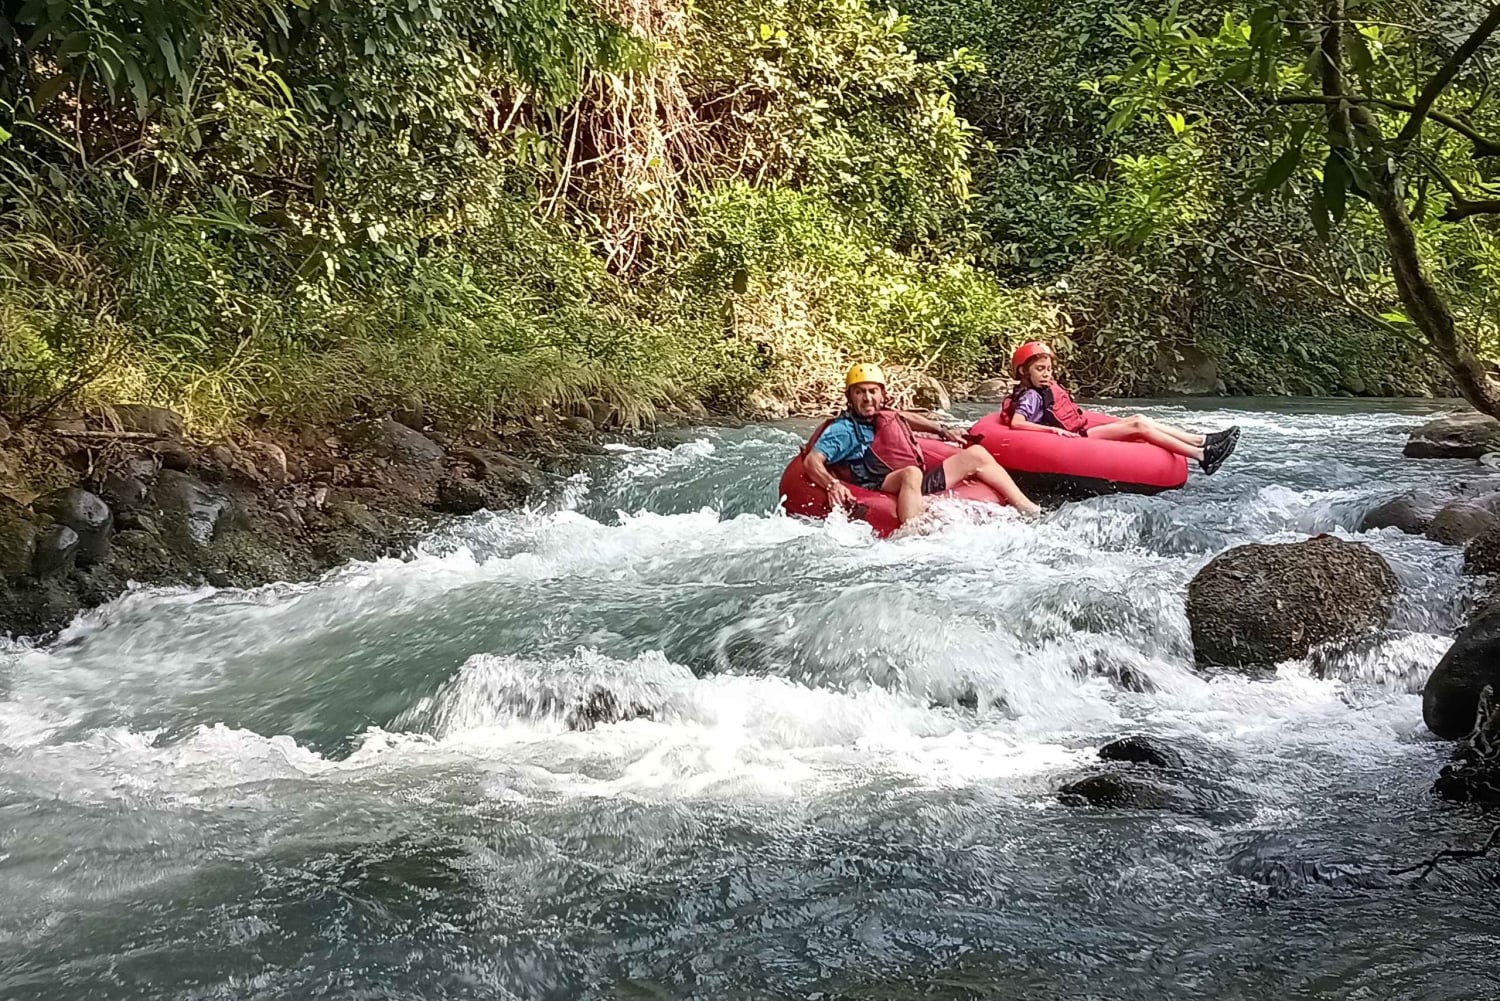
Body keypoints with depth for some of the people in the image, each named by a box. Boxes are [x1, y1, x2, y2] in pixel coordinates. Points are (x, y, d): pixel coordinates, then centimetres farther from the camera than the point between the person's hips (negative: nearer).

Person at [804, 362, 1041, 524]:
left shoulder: (884, 417, 17)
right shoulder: (843, 429, -5)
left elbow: (905, 418, 41)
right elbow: (812, 462, -17)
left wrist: (942, 430, 44)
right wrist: (833, 485, -36)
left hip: (923, 484, 9)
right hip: (881, 490, -9)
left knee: (976, 455, 15)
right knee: (911, 473, -42)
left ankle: (1026, 508, 14)